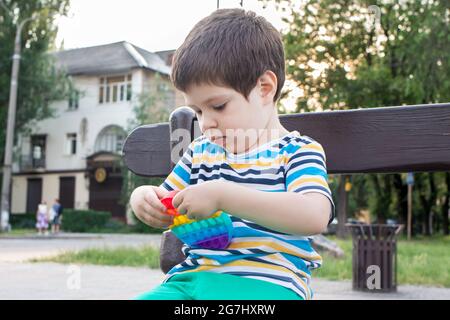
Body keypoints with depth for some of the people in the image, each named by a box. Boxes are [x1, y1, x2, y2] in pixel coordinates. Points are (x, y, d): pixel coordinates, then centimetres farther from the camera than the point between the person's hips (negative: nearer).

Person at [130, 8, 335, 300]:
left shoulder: (298, 150, 1)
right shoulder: (200, 151, 20)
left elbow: (315, 216, -18)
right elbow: (164, 208, 30)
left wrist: (221, 196, -23)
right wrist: (143, 199, 4)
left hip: (263, 283, -5)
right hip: (189, 278, 6)